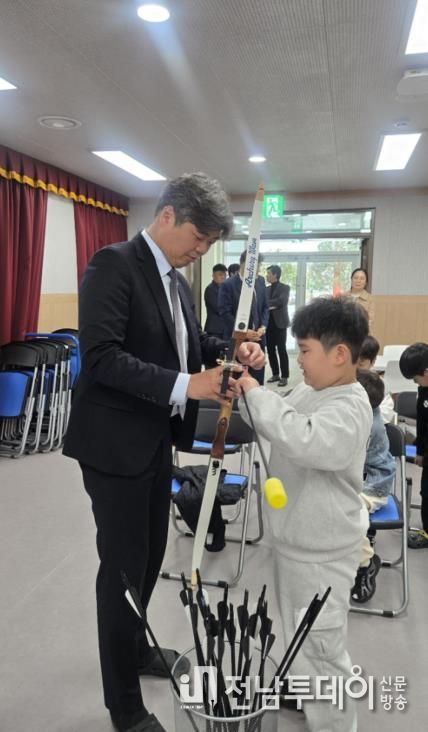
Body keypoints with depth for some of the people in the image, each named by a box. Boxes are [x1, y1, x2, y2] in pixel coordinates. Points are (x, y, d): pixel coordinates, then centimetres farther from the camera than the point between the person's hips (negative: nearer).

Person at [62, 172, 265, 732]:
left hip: (156, 441, 9)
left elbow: (187, 345, 17)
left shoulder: (177, 281, 10)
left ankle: (136, 647, 48)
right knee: (124, 567, 5)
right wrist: (185, 385, -29)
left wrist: (232, 350, -2)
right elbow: (101, 356, -25)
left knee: (151, 555, 22)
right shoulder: (114, 263, -16)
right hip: (116, 444, -8)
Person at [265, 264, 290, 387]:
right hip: (268, 324, 6)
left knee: (282, 351, -3)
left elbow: (282, 301, -20)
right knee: (270, 351, 8)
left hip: (279, 324, -6)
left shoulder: (285, 288, -2)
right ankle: (275, 374, 19)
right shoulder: (267, 289, 15)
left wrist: (267, 303, -15)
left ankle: (284, 377, 2)